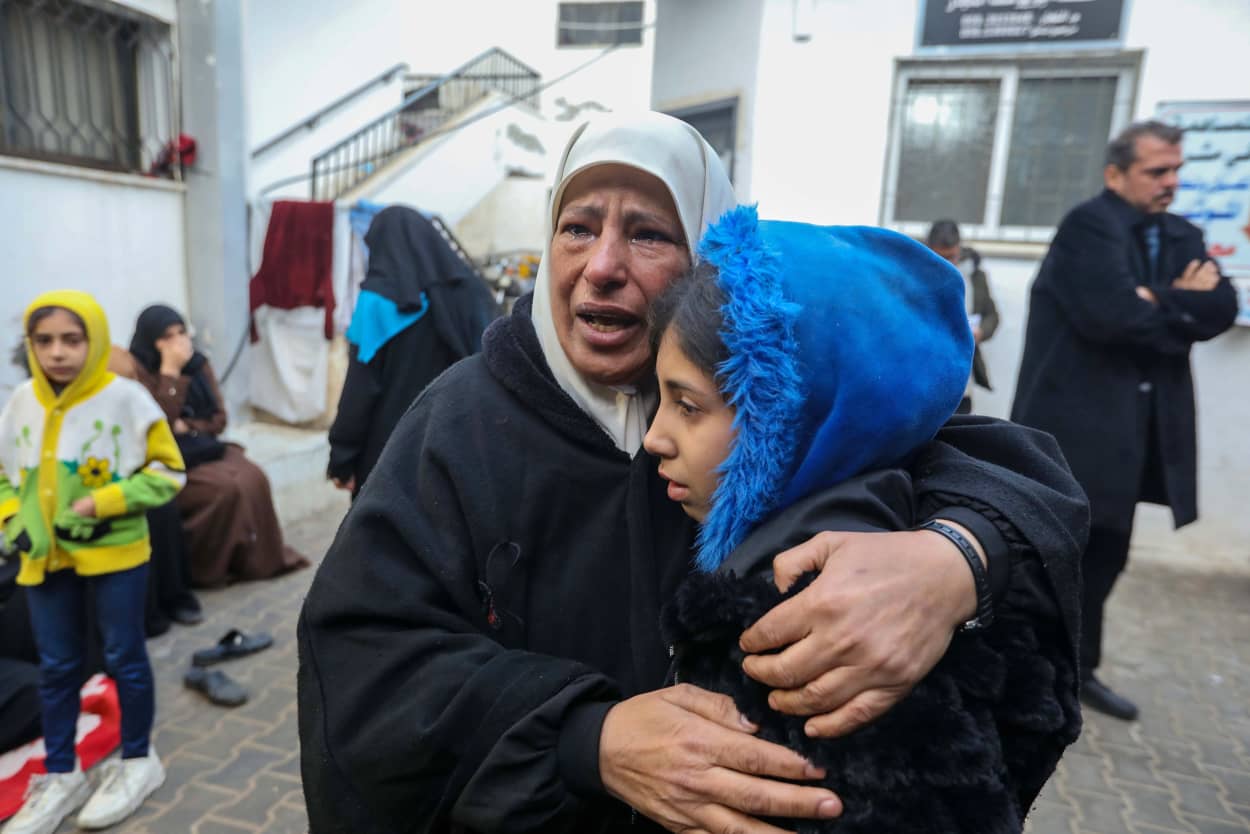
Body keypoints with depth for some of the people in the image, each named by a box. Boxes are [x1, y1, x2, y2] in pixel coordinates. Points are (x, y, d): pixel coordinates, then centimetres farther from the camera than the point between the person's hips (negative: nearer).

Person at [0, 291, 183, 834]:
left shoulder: (126, 398, -13)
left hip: (114, 554, -4)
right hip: (45, 558, 5)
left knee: (124, 659, 9)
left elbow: (167, 471, -10)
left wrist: (102, 505, -19)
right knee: (56, 668, 15)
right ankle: (62, 776, 32)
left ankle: (137, 762, 29)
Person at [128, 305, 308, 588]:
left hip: (204, 448, 5)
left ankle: (257, 559, -9)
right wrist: (171, 371, -22)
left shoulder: (199, 364, 8)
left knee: (253, 478, -22)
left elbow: (219, 419, 9)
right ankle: (207, 567, -11)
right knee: (226, 488, -28)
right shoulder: (138, 371, -8)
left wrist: (187, 427, -11)